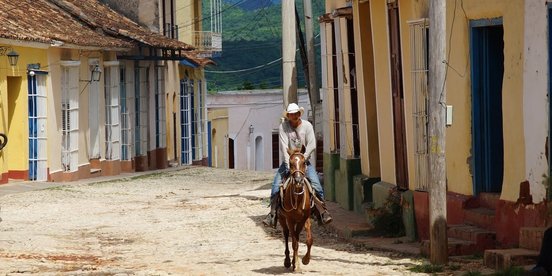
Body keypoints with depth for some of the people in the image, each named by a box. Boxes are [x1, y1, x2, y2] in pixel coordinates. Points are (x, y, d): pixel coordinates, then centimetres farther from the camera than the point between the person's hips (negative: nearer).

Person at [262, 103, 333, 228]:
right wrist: (288, 164, -24)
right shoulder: (283, 127, -6)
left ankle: (323, 213, -18)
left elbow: (312, 146, -10)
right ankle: (272, 214, -14)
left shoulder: (307, 126, -4)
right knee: (276, 185, -17)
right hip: (288, 161, 0)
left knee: (316, 184, -20)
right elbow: (284, 147, -14)